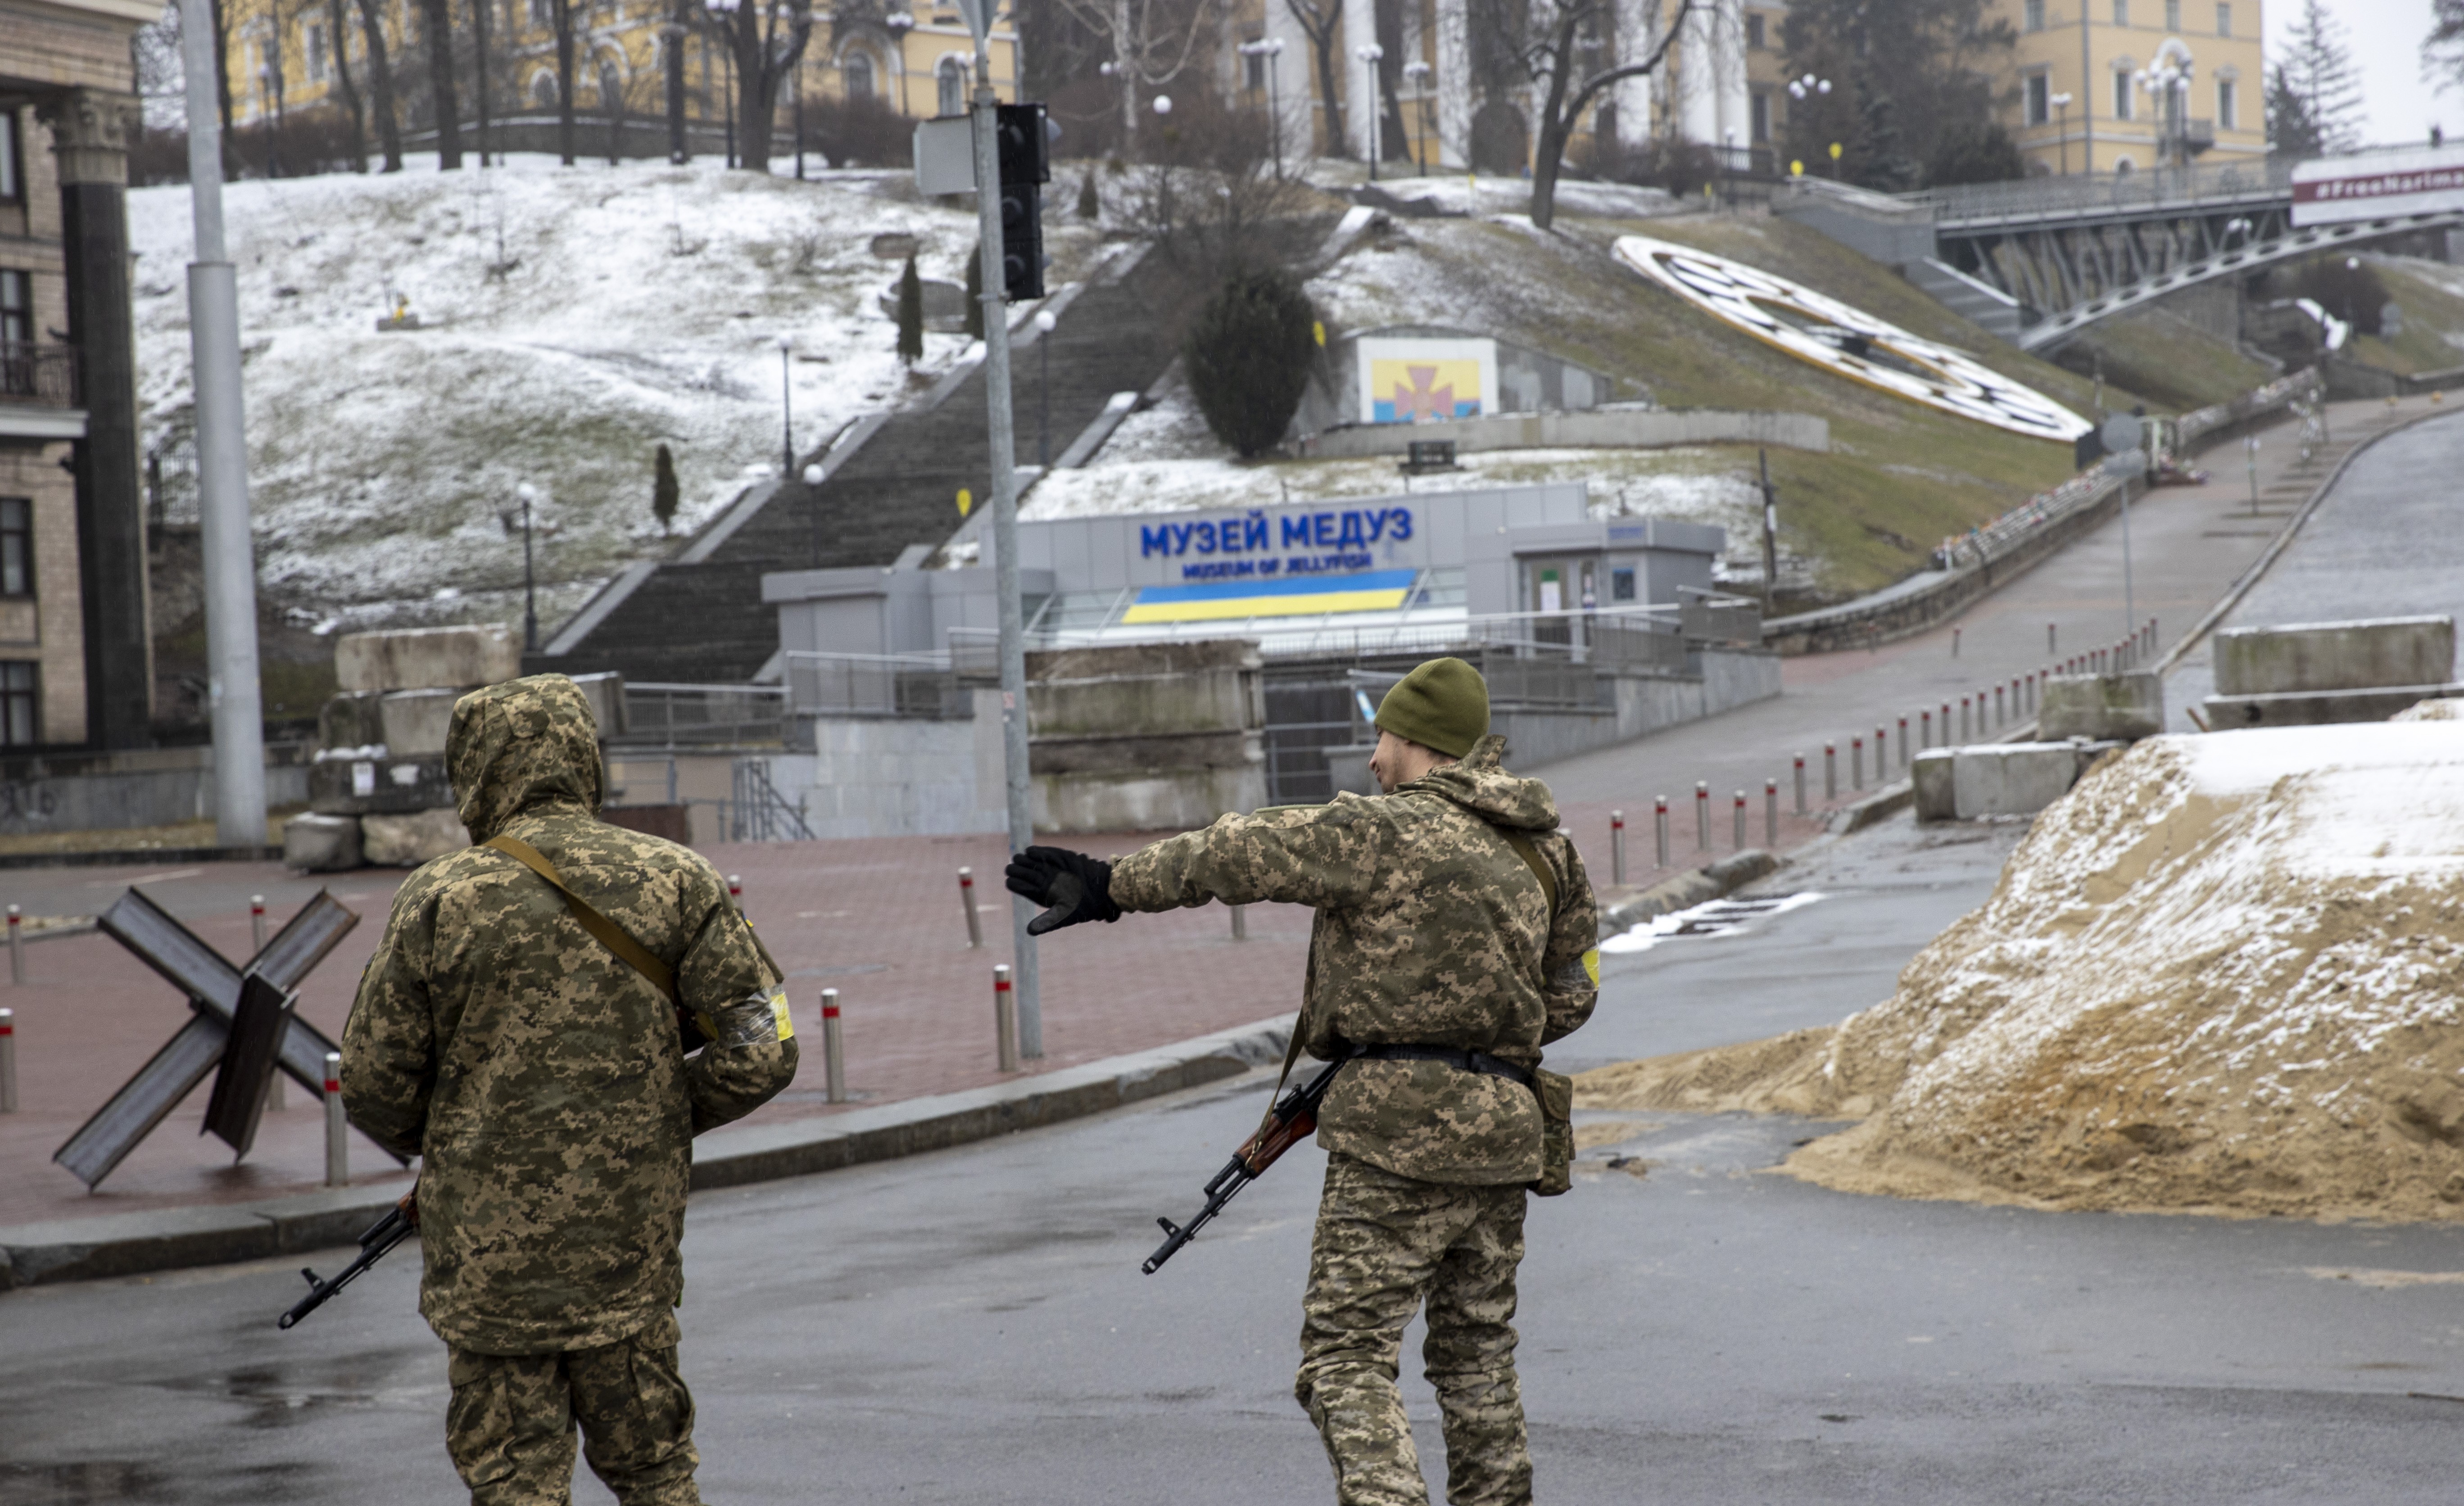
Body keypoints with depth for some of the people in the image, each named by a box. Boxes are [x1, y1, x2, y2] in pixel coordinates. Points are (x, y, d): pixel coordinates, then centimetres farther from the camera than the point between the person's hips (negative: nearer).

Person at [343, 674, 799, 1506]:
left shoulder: (442, 899, -6)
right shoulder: (675, 881, 0)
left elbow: (374, 1083, -1)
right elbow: (761, 1053, -4)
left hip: (490, 1256, -2)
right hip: (632, 1249, 2)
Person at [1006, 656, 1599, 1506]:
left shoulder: (1387, 833, -8)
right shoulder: (1543, 850, 13)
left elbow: (1237, 855, -4)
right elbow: (1570, 994, 21)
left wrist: (1111, 886, 5)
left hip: (1402, 1131, -7)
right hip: (1505, 1135, 7)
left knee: (1346, 1358, -6)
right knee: (1476, 1357, 18)